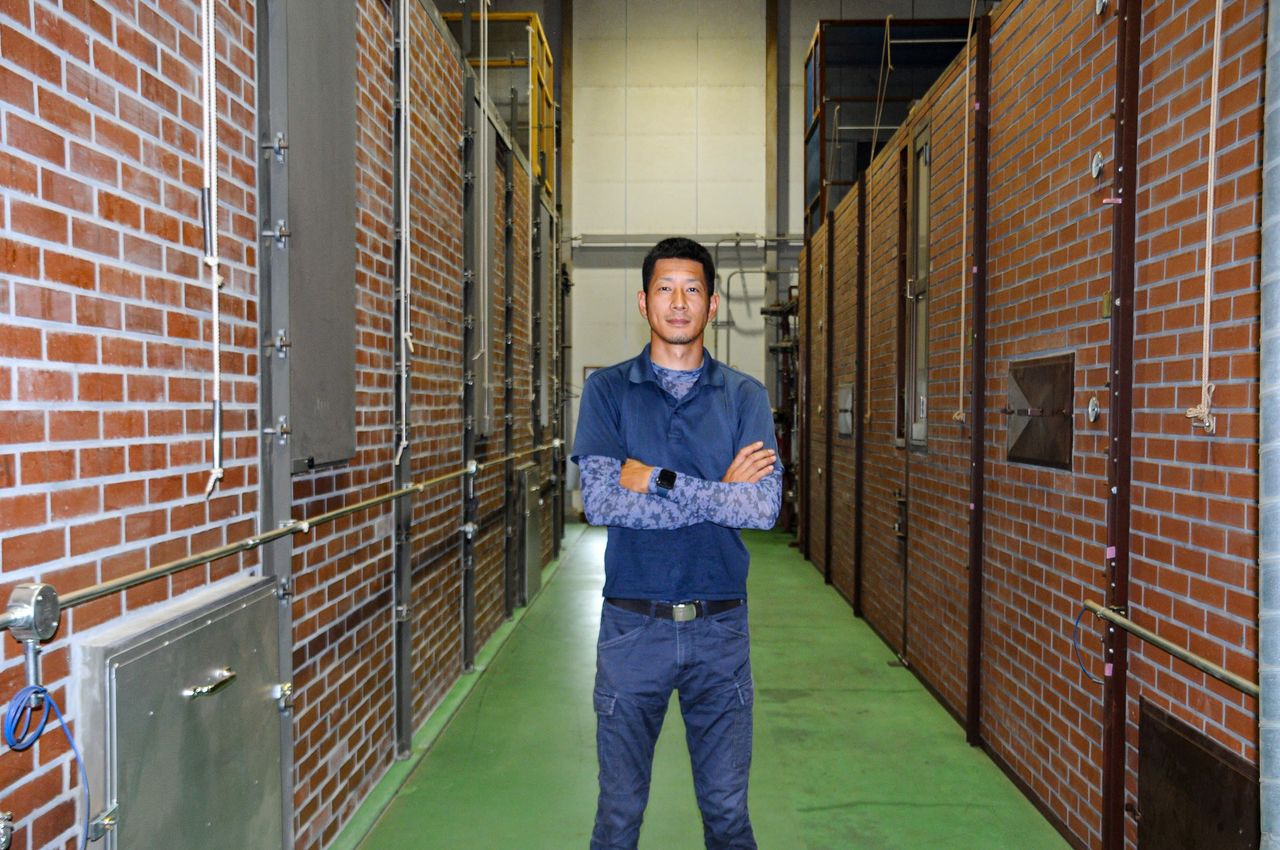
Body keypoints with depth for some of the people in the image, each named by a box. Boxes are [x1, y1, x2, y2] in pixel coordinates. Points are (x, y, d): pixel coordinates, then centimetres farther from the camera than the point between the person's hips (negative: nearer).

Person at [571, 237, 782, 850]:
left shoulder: (745, 397, 3)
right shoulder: (607, 390, 0)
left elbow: (764, 506, -11)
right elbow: (599, 500, -14)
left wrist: (658, 480, -14)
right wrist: (718, 490, -13)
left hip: (720, 626, 1)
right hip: (633, 626, -1)